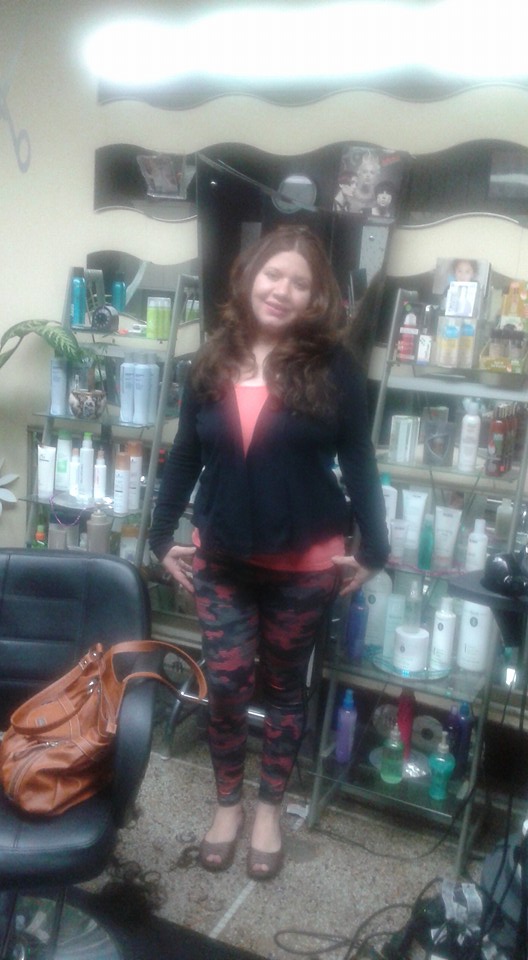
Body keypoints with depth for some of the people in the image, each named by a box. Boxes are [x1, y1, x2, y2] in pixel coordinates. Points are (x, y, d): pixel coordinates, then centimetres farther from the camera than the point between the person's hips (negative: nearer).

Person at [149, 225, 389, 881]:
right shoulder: (212, 362, 0)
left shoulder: (333, 368, -8)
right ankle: (227, 801, 33)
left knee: (284, 686, 14)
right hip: (222, 560, 2)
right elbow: (184, 456, 7)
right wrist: (162, 537, 7)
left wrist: (372, 551, -2)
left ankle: (269, 807, 35)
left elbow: (358, 463, -3)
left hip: (304, 565, -2)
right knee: (225, 685, 8)